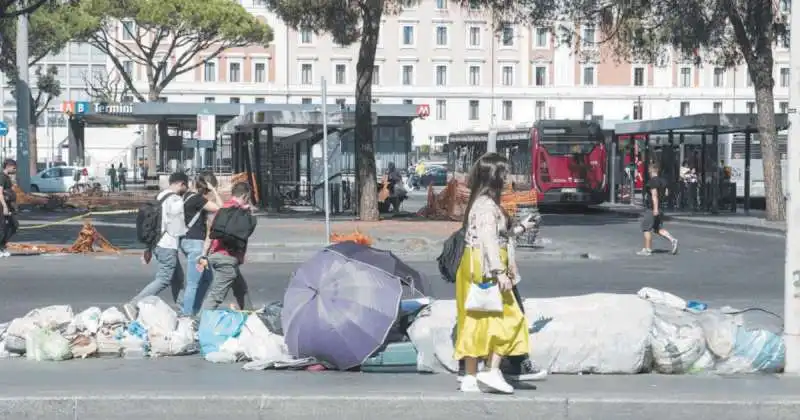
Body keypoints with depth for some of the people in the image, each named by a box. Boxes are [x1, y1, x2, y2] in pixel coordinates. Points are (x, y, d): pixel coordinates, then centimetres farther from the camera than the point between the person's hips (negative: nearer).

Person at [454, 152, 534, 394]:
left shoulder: (482, 202, 16)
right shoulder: (487, 205, -15)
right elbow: (488, 240, -22)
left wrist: (520, 229, 30)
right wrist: (499, 272, -24)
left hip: (475, 270, 10)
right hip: (485, 269, -10)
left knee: (475, 321, 9)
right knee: (506, 317, -7)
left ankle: (471, 377, 11)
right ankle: (493, 372, -11)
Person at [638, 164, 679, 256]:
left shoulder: (652, 182, -15)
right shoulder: (662, 181, 11)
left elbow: (654, 195, -23)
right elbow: (666, 193, 15)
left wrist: (655, 208, -27)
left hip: (652, 208, -9)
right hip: (660, 206, 9)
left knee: (646, 228, 1)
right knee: (658, 228, 13)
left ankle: (647, 249, 4)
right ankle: (672, 240, -4)